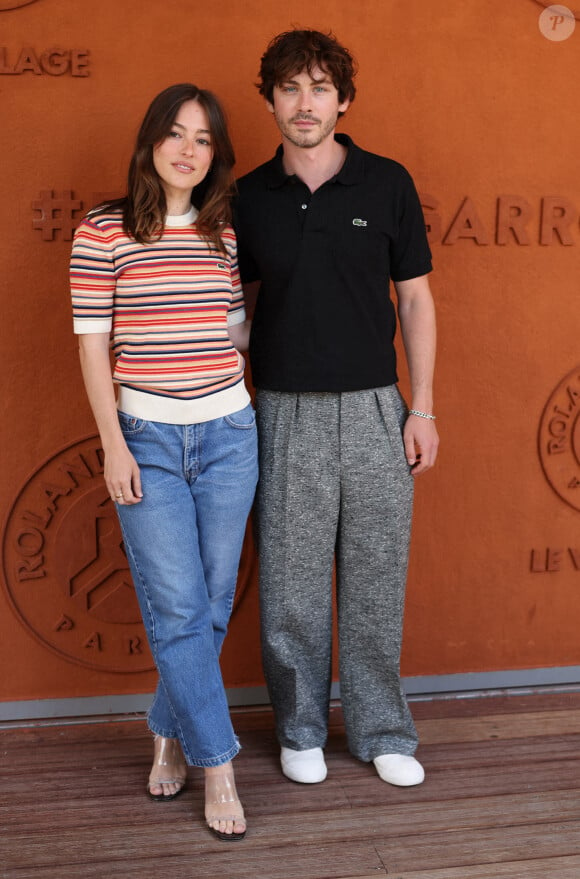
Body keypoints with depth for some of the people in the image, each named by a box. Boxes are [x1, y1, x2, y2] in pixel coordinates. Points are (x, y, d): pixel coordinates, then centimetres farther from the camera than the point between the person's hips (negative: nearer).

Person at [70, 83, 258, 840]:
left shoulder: (226, 233, 6)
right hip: (147, 437, -3)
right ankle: (218, 764, 10)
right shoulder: (103, 232, -3)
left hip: (228, 434, 4)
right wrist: (113, 444, -8)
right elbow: (92, 344, -4)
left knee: (212, 602, 8)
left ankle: (170, 733, 29)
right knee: (177, 606, -4)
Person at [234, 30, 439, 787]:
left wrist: (422, 410, -2)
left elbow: (415, 299, 2)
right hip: (286, 413, 0)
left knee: (376, 579, 8)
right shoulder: (249, 198, 2)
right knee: (291, 582, 7)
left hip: (374, 409, 0)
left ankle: (382, 732, 26)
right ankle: (301, 730, 27)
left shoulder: (387, 184, 0)